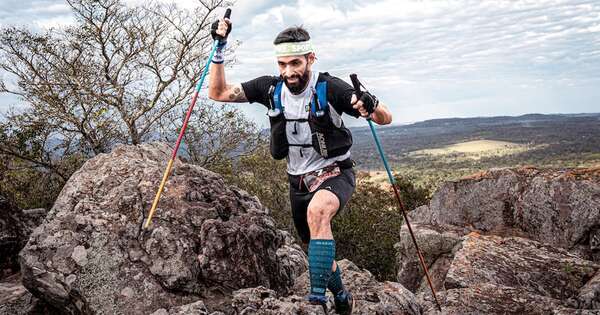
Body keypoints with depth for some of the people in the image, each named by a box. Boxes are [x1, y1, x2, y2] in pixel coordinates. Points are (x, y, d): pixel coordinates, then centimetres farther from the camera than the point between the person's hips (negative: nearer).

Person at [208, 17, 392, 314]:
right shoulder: (271, 88, -8)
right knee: (318, 250, 18)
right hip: (298, 179, 5)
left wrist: (373, 106, -40)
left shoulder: (329, 87, -20)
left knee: (316, 211, -38)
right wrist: (220, 47, -11)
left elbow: (385, 118, -16)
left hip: (334, 172, -5)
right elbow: (218, 93, -2)